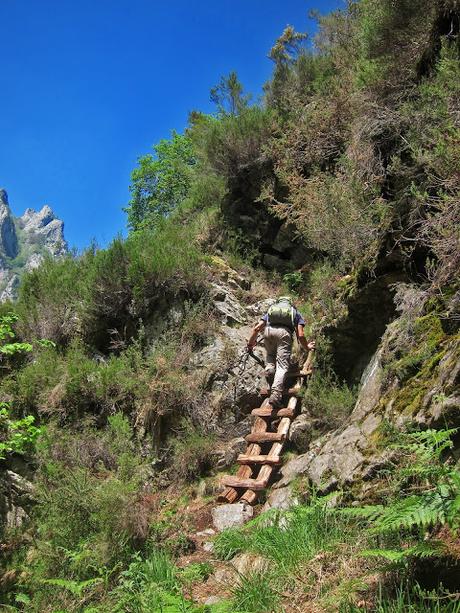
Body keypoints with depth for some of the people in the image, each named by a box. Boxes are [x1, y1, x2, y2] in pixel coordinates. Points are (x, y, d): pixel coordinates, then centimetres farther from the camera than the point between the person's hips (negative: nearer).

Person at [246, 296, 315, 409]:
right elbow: (300, 335, 18)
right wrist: (306, 347, 36)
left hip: (268, 331, 2)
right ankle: (276, 393, -26)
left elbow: (257, 328, 23)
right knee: (282, 366, -6)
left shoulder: (270, 310, 35)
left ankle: (269, 368, 1)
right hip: (284, 332, -2)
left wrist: (250, 342, 36)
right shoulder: (296, 313, 31)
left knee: (270, 354, 31)